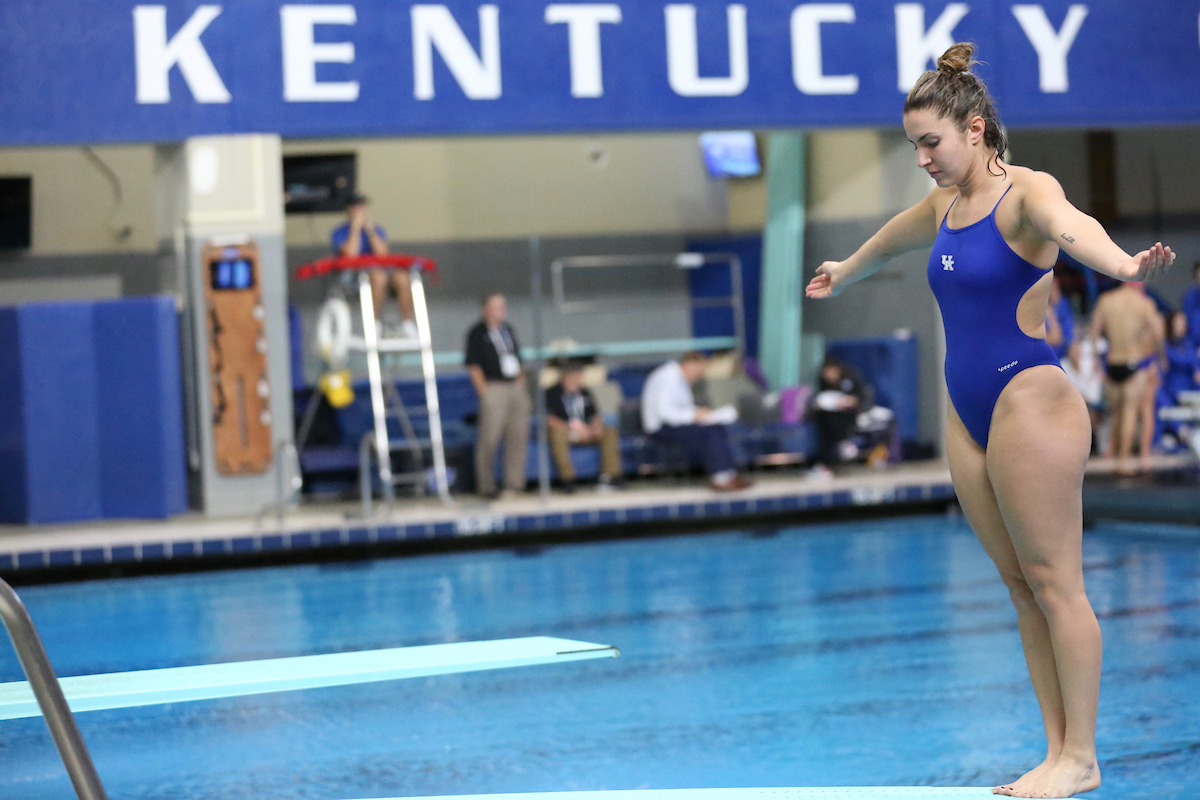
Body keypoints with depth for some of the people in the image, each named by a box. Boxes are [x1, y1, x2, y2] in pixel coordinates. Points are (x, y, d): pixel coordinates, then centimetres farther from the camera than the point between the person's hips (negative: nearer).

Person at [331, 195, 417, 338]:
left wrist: (370, 230, -6)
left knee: (403, 277, -29)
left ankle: (407, 324, -20)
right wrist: (356, 228, -8)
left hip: (381, 270, 4)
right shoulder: (339, 233, 6)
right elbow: (350, 255, -12)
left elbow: (383, 254, 0)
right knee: (379, 276, -38)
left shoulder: (377, 230, 17)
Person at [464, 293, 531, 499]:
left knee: (518, 437, 5)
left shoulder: (508, 330, 17)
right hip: (494, 388, -6)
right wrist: (484, 393, -13)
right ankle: (486, 486, 2)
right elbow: (474, 366, -7)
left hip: (516, 388, 7)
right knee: (489, 438, -6)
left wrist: (522, 385, 14)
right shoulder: (477, 334, -3)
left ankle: (514, 484, 12)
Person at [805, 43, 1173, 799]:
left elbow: (1070, 225, -36)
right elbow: (886, 242, 35)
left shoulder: (1027, 193, -11)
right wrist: (841, 274, 55)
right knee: (1021, 585, 8)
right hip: (967, 410, 8)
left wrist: (1123, 264, -57)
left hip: (1030, 397, -8)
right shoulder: (945, 205, 13)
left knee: (1055, 582, -5)